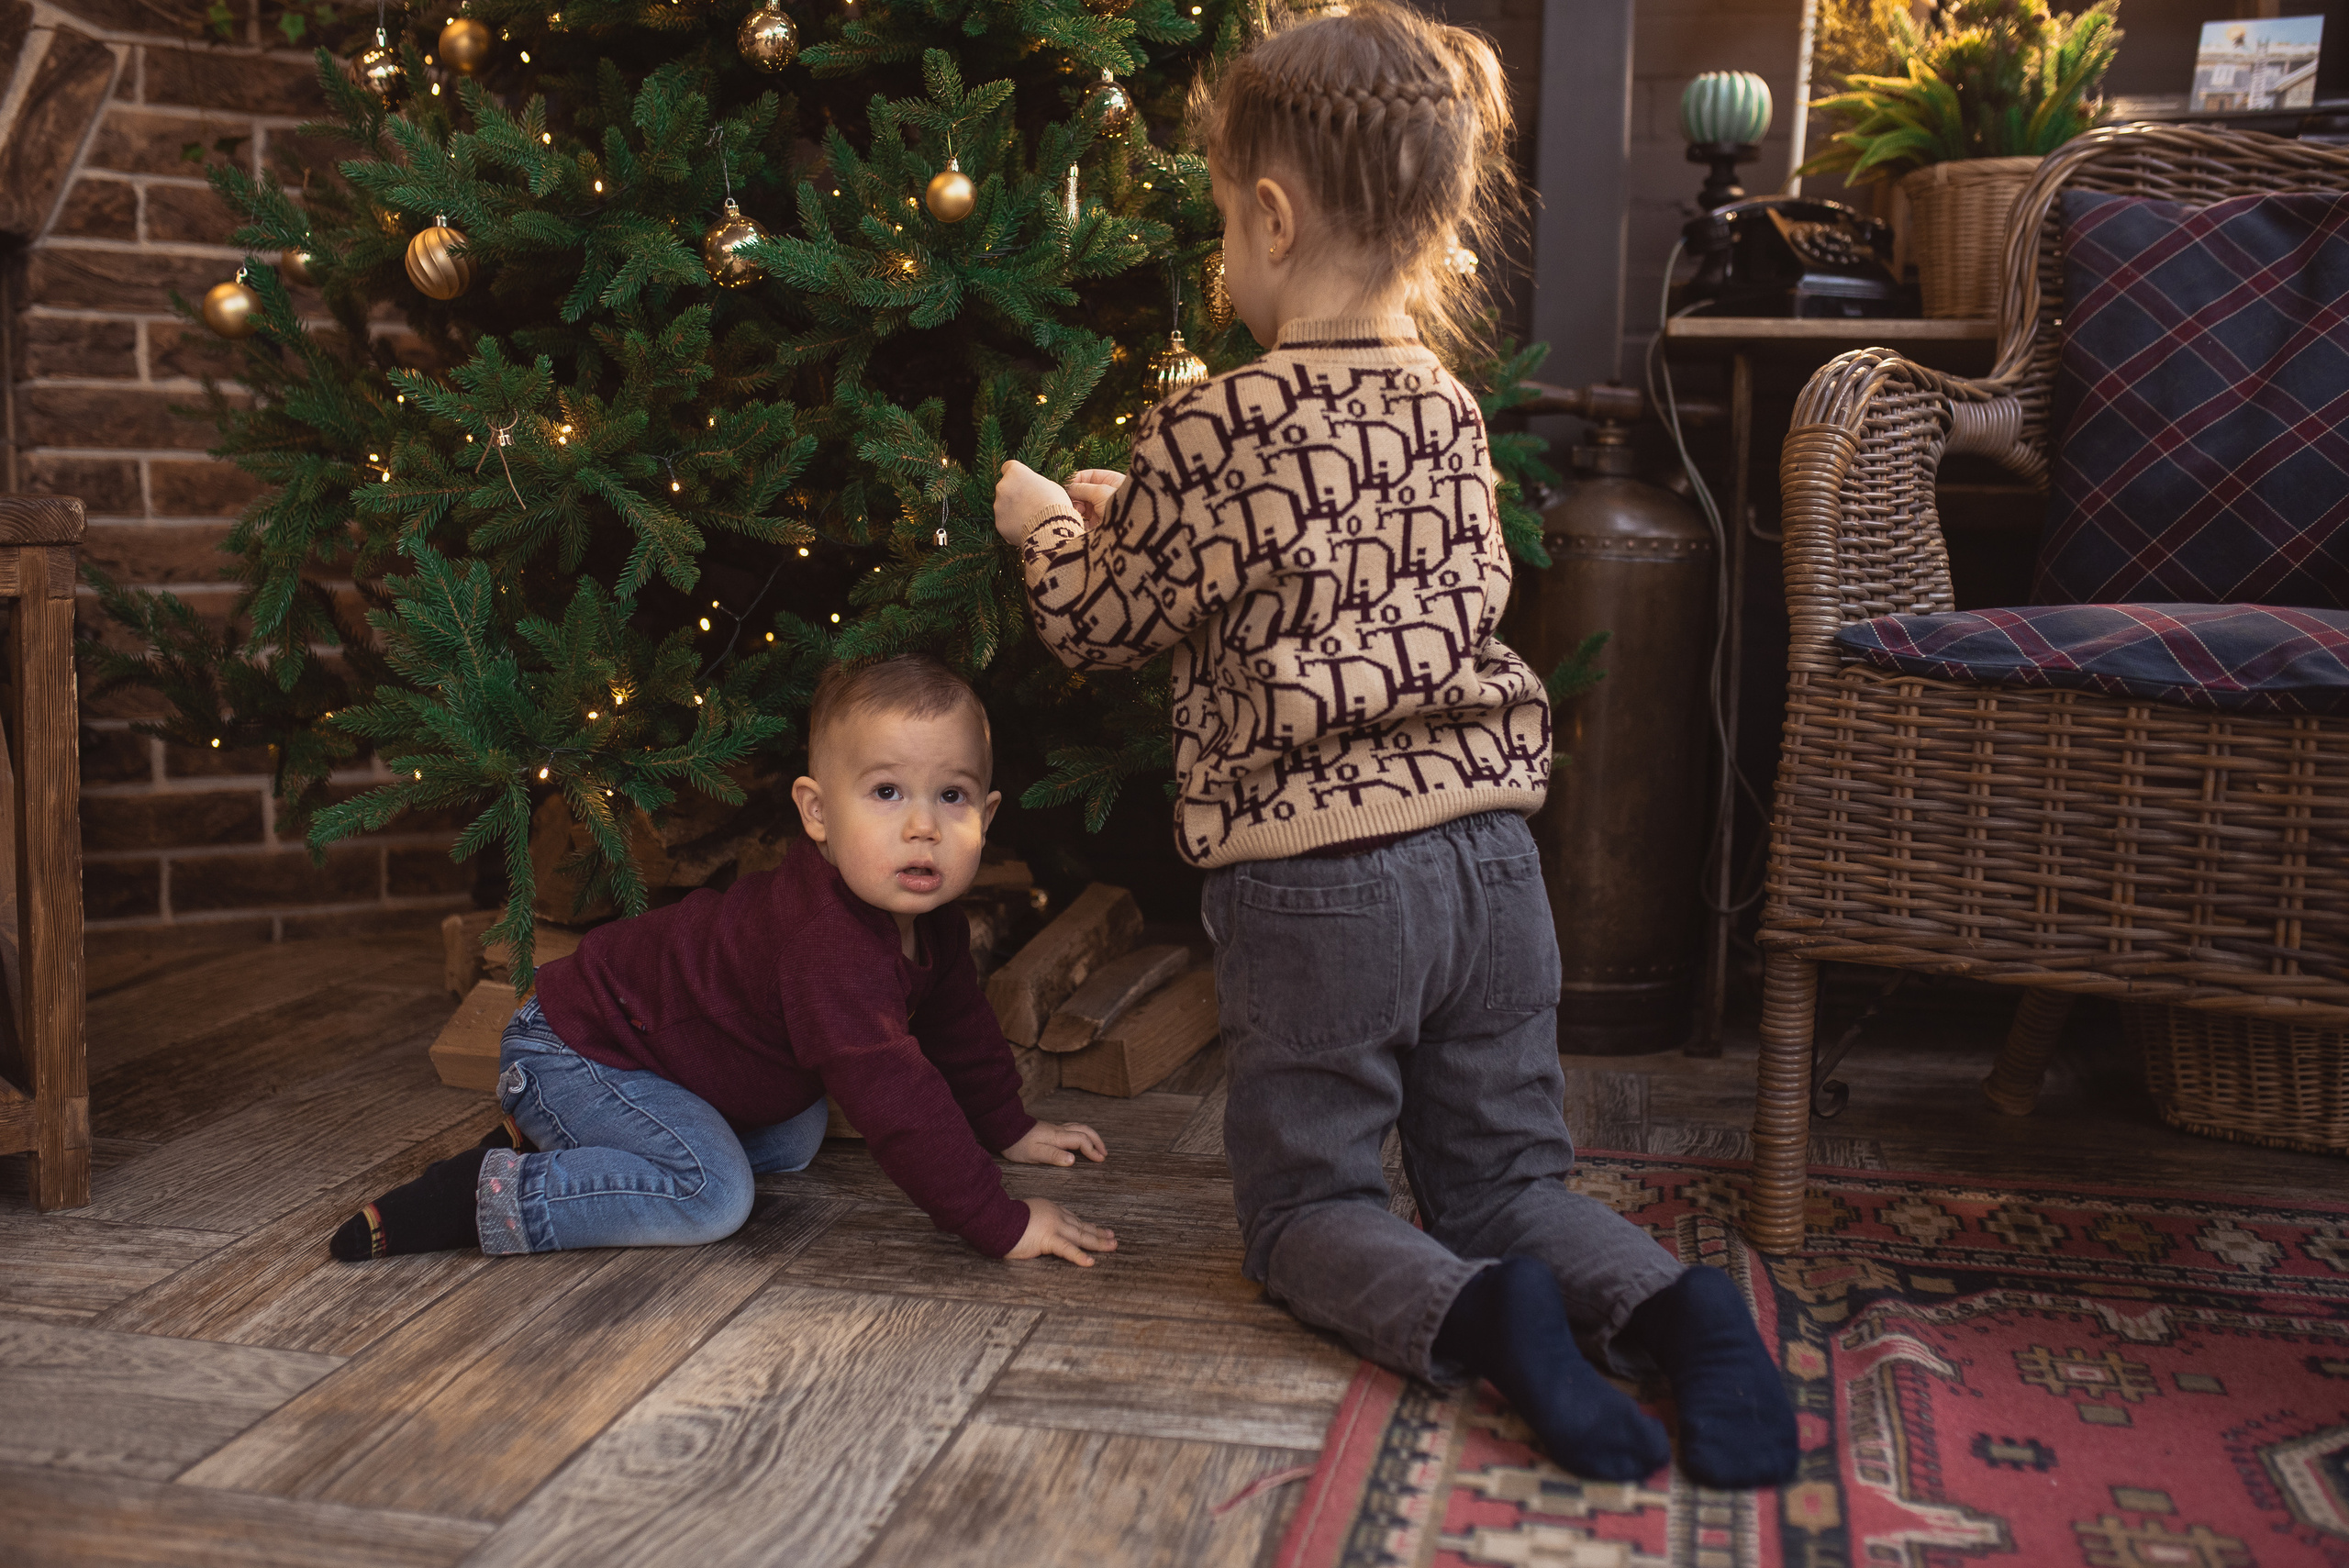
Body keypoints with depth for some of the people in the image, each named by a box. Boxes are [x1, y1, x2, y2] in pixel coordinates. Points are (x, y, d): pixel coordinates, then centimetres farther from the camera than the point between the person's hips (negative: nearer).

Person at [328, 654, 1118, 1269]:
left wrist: (1009, 1129, 22)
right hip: (572, 1049, -10)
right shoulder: (827, 944, -36)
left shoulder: (927, 918, -5)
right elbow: (895, 1099, -38)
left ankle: (554, 1139, 17)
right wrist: (1001, 1224, -32)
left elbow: (957, 1024, 15)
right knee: (712, 1194, -24)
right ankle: (488, 1195, -13)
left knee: (795, 1141, 18)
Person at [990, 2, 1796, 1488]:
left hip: (1310, 877, -5)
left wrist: (1048, 527, 21)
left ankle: (1472, 1316, -15)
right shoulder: (1450, 411, 7)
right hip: (1487, 849, 6)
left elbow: (1101, 625, 0)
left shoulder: (1208, 436, -12)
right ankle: (1674, 1307, -8)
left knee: (1307, 1201, 12)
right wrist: (1140, 517, 26)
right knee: (1507, 1178, 19)